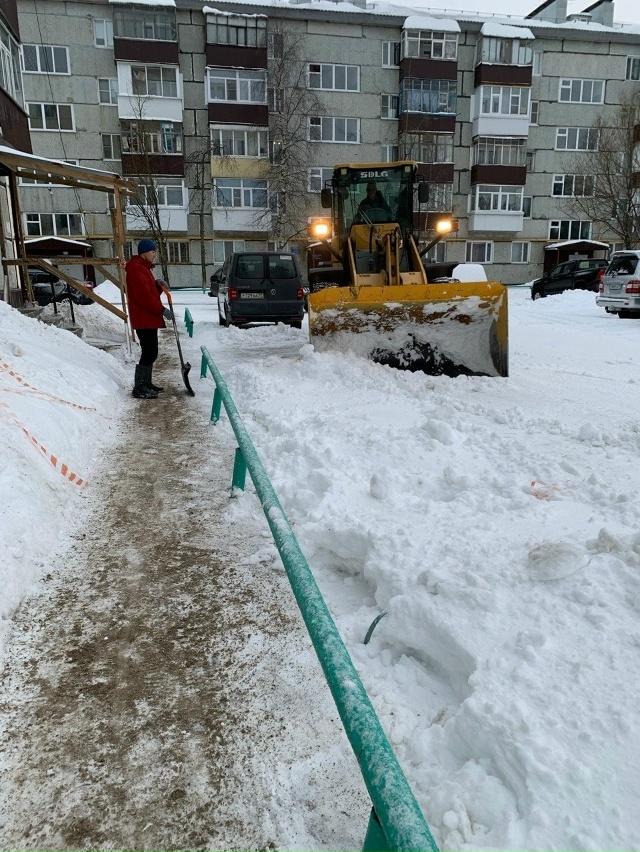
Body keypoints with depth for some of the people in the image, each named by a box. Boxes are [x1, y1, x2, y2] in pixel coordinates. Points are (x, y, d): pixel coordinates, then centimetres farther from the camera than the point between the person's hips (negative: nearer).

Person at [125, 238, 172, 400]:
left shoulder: (143, 268, 21)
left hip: (149, 318, 11)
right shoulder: (136, 269, -13)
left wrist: (158, 286, 2)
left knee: (150, 352, 15)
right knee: (149, 353, -11)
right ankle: (139, 389, -8)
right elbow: (143, 295, -22)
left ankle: (146, 383, 24)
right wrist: (161, 309, -18)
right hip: (144, 319, -11)